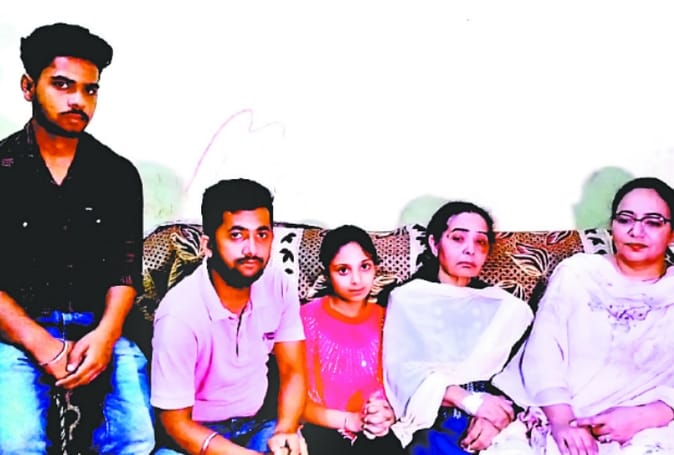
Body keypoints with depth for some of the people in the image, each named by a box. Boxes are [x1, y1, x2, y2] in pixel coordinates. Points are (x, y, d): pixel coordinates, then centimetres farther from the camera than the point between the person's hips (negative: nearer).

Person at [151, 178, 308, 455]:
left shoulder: (279, 287, -11)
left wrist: (286, 431, -19)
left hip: (255, 425, 4)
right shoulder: (180, 313, -24)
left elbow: (292, 372, 0)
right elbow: (176, 421, -17)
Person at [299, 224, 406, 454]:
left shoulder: (386, 320, 9)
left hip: (378, 433, 2)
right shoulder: (307, 318, -4)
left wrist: (387, 415, -12)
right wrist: (351, 420, -16)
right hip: (324, 431, -2)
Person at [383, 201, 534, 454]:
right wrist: (470, 401, -14)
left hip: (496, 425, 1)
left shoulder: (504, 306, 18)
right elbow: (403, 369, -2)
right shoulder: (407, 299, 11)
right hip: (434, 425, -1)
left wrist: (502, 408, -15)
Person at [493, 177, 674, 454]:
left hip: (645, 431, 0)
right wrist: (562, 420, -12)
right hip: (558, 420, 1)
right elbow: (542, 353, 1)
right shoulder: (576, 272, 11)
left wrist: (640, 417, -14)